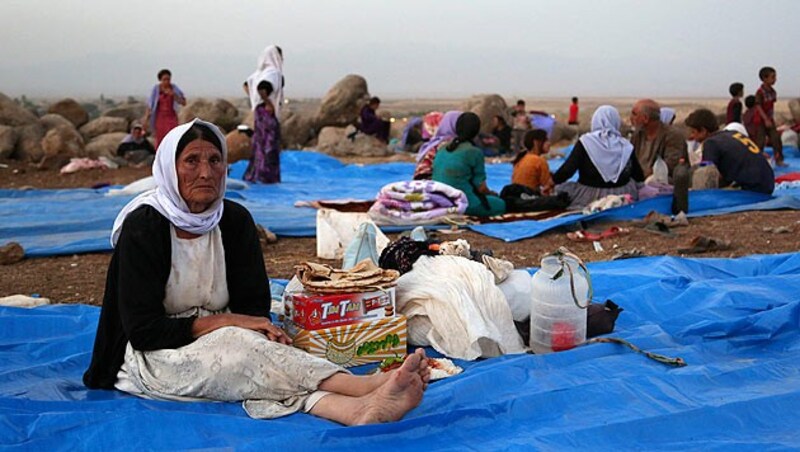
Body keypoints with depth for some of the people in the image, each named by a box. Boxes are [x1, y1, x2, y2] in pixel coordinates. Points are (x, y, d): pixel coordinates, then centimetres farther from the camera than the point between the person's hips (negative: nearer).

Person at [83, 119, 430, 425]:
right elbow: (142, 330, -16)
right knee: (239, 346, -35)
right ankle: (366, 385, -49)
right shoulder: (143, 226, -13)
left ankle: (356, 410, -59)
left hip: (217, 346, 4)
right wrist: (221, 322, -22)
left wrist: (261, 328, -22)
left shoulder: (235, 220, 0)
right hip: (152, 355, -3)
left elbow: (253, 304, 2)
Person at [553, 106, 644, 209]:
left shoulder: (585, 142, -8)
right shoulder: (626, 146, 1)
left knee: (559, 189, 14)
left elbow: (567, 170, -13)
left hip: (589, 198, -3)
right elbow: (639, 177, 9)